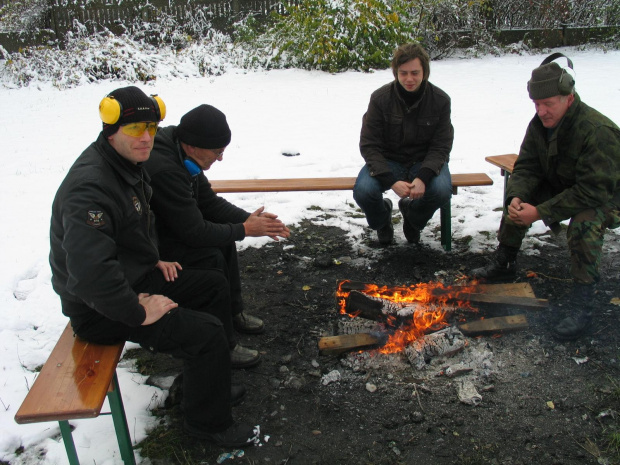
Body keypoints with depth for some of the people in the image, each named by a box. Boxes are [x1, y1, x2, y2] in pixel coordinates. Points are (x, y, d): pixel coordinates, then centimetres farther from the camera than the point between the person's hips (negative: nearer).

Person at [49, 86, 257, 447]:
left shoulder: (129, 164, 5)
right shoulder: (91, 188, -29)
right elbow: (90, 271, -39)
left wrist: (154, 260, 12)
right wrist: (139, 312, -27)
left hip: (136, 278, 10)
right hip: (100, 309, -10)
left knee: (215, 285, 12)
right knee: (207, 332, -17)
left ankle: (209, 384, 27)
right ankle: (209, 422, 9)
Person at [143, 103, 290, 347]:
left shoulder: (181, 154, -3)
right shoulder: (163, 169, -33)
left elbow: (209, 202, 6)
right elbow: (194, 232, -29)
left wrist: (250, 218, -8)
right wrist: (244, 229, -18)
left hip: (167, 228, 9)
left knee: (223, 238, 0)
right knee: (210, 257, -22)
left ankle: (233, 311, 14)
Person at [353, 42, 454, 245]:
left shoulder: (440, 100, -10)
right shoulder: (380, 98, -13)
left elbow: (441, 147, -7)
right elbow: (369, 145, -13)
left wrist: (423, 177, -27)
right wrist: (391, 181, -27)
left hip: (424, 162, 1)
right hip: (387, 161, 0)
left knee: (442, 190, -30)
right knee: (363, 191, -29)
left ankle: (412, 217, 8)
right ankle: (382, 219, 10)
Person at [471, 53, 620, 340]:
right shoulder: (540, 124, -7)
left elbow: (593, 191, -34)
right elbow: (526, 168, -5)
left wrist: (540, 212, -35)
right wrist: (517, 199, -27)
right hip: (564, 189, 8)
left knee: (584, 220, -37)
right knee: (516, 193, -5)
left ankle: (582, 307, -26)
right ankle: (504, 263, 10)